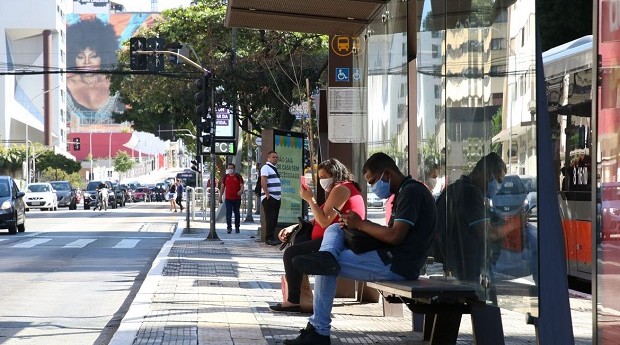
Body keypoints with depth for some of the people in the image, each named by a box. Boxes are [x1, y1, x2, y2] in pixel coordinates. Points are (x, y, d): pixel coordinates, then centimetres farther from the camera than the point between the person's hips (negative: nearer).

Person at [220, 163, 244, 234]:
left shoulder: (238, 176, 2)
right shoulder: (225, 177, 9)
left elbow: (242, 185, -3)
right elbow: (222, 187, 15)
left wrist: (241, 191, -26)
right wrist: (220, 196, 13)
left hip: (237, 198, -1)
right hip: (228, 198, 1)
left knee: (237, 213, 8)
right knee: (228, 213, -8)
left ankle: (237, 227, 17)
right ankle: (229, 227, -11)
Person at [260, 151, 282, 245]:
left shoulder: (274, 168, 22)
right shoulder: (266, 167, -7)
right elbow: (263, 182, -17)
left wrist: (279, 195, 19)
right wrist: (267, 194, -22)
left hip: (276, 198, 9)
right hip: (269, 198, -9)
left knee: (274, 219, 8)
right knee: (270, 219, -11)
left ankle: (272, 238, 12)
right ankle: (269, 238, -10)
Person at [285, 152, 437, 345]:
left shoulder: (411, 192, -13)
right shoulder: (405, 192, 21)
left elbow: (395, 236, -23)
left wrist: (361, 224, -9)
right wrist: (356, 224, 3)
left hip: (396, 266, -11)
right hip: (391, 259, 11)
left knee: (328, 267, -5)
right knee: (334, 229, 9)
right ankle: (327, 256, -25)